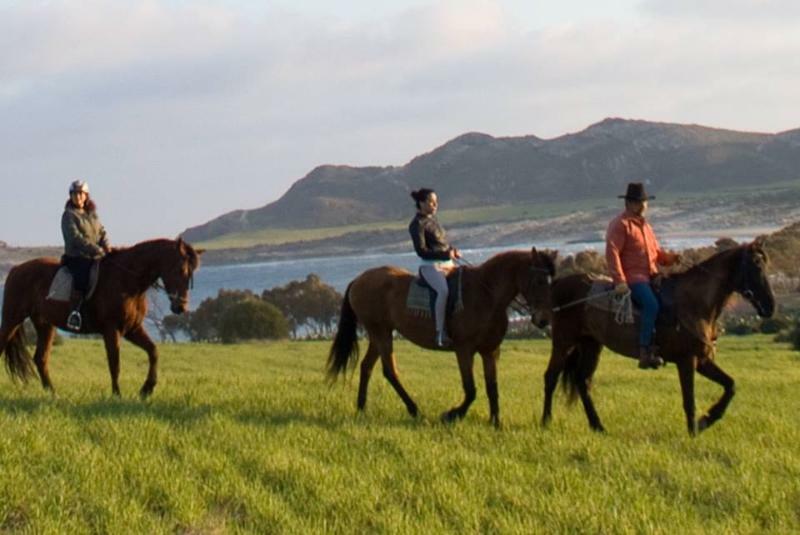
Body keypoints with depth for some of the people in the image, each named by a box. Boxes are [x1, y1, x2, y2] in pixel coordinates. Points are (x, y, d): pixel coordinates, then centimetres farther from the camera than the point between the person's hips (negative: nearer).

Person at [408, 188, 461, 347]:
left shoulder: (432, 219, 17)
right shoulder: (417, 224, -8)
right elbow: (421, 250, -16)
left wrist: (452, 250, 4)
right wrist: (446, 254, -20)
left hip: (447, 264, 9)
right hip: (431, 266, -9)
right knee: (443, 290, -34)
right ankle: (440, 333, -34)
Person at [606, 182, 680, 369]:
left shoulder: (645, 225, 23)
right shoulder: (620, 224, -4)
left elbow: (656, 252, 28)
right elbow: (612, 253, -14)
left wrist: (671, 257, 5)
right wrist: (619, 281, -23)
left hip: (651, 276, 9)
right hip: (632, 279, -9)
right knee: (651, 304, -31)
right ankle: (645, 352, -31)